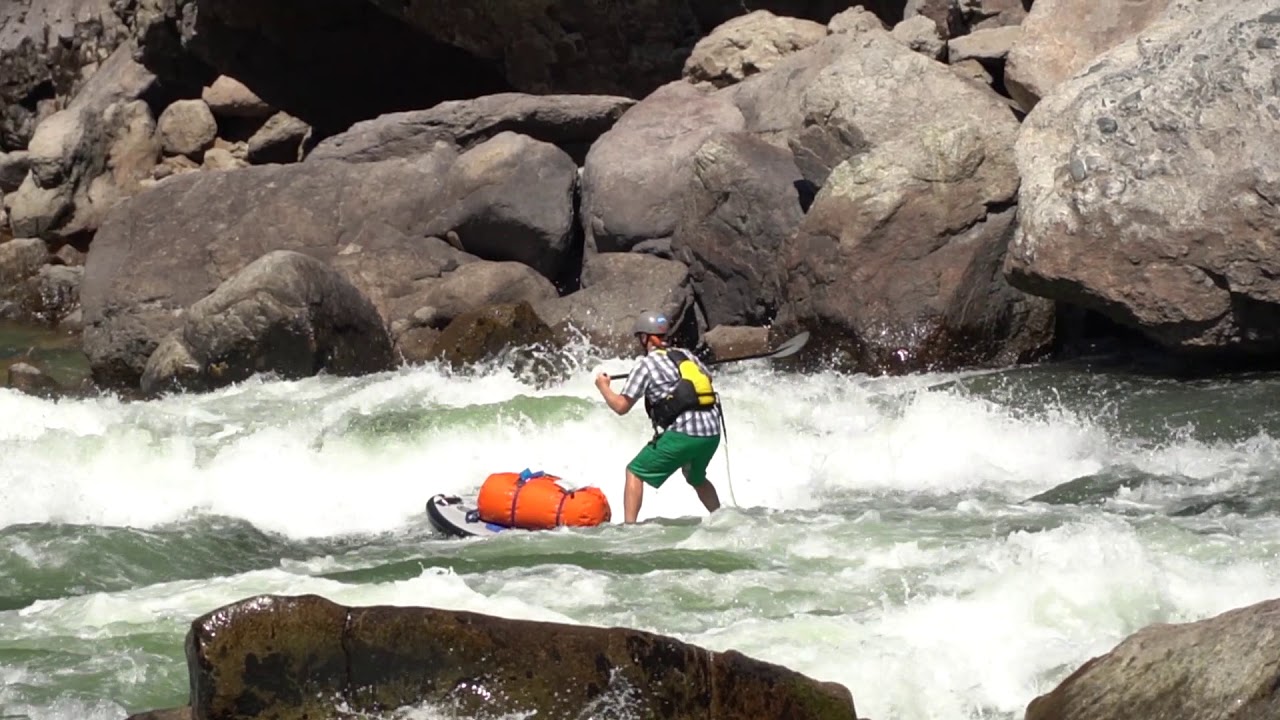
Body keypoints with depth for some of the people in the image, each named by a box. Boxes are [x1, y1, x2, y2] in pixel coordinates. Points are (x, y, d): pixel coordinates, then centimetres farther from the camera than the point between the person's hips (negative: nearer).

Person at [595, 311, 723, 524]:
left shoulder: (646, 363, 0)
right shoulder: (687, 356, 17)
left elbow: (621, 406, 1)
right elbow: (707, 377, 38)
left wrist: (603, 387, 19)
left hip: (682, 434, -6)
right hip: (712, 433, 6)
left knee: (635, 473, 6)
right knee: (696, 478, 33)